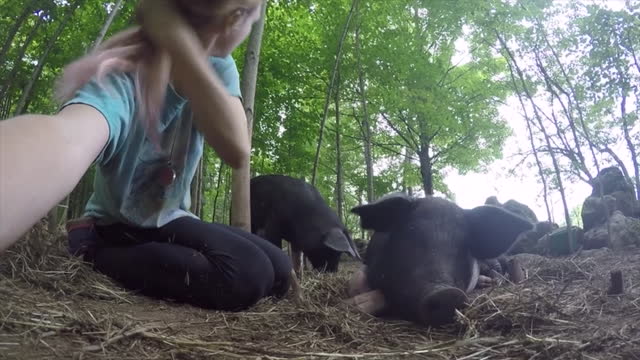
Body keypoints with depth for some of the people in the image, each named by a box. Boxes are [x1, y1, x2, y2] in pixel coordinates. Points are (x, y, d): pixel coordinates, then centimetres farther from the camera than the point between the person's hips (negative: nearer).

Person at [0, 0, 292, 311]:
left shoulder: (217, 67, -11)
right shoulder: (122, 82, -31)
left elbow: (238, 152, -30)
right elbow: (66, 140, -56)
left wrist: (180, 42, -37)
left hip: (168, 221, 6)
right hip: (116, 228, -6)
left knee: (278, 271, -8)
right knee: (247, 276, -26)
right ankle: (91, 249, -7)